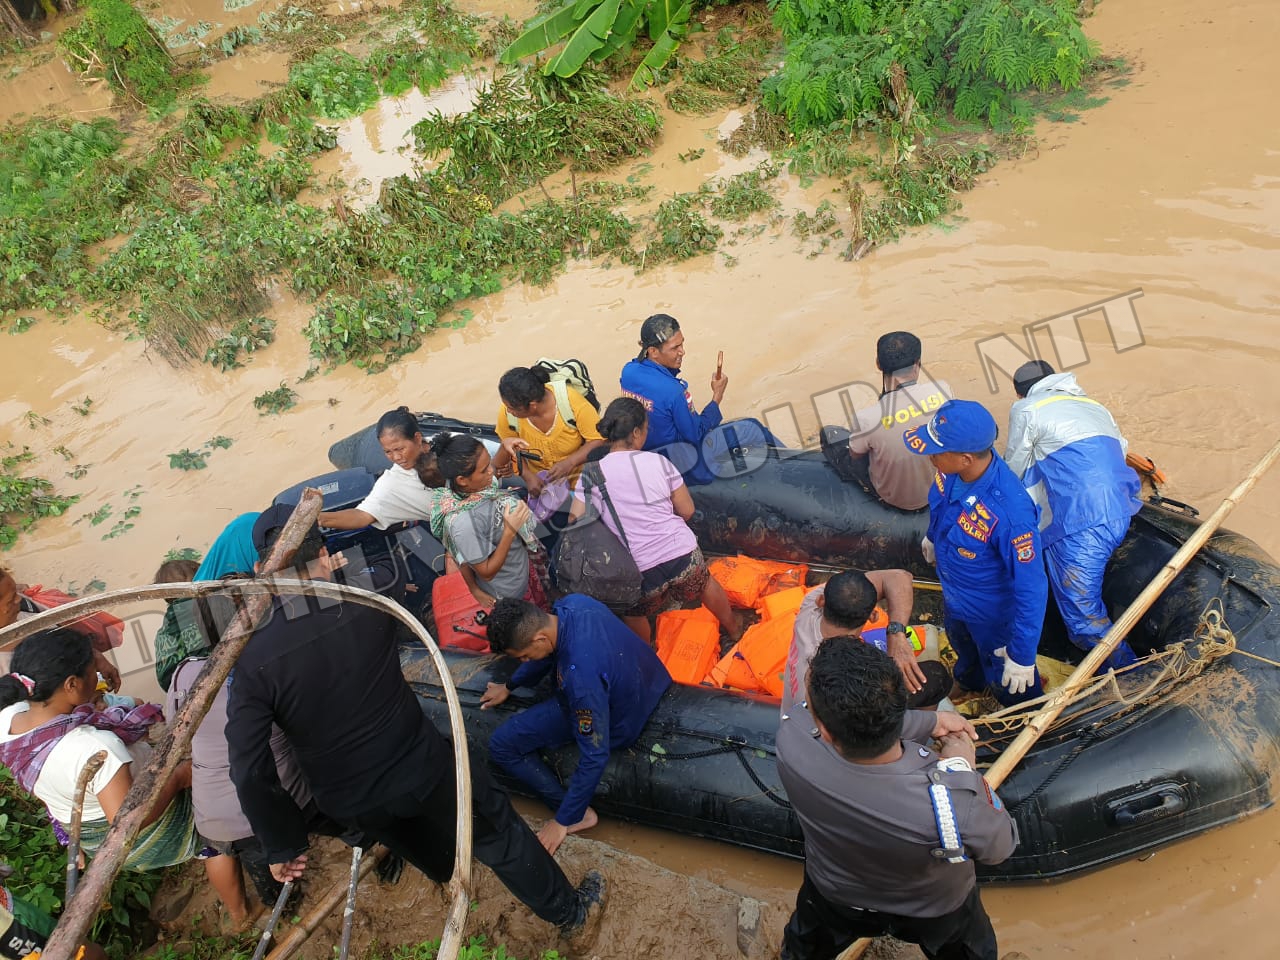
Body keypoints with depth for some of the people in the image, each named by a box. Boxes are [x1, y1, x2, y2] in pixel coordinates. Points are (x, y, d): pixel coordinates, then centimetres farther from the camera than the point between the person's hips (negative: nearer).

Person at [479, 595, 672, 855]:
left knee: (501, 745, -7)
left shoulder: (580, 676, -41)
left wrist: (563, 822, -19)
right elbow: (548, 650, 3)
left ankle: (578, 815, 2)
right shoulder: (572, 602, -20)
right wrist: (509, 686, 17)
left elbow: (595, 756, -31)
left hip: (618, 720, -7)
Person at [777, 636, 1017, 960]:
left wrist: (931, 721, -11)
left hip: (833, 897, 1)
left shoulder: (791, 740, -41)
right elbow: (1000, 845, -21)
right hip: (935, 908, -1)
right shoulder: (956, 806, -47)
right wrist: (963, 768, -11)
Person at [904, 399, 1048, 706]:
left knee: (1008, 681, 23)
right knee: (962, 645, 37)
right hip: (954, 595, 7)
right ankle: (968, 682, 70)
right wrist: (932, 536, 21)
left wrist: (1023, 655, -28)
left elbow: (1031, 588, -36)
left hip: (994, 614, -7)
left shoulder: (1010, 512, -46)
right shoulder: (953, 470, -24)